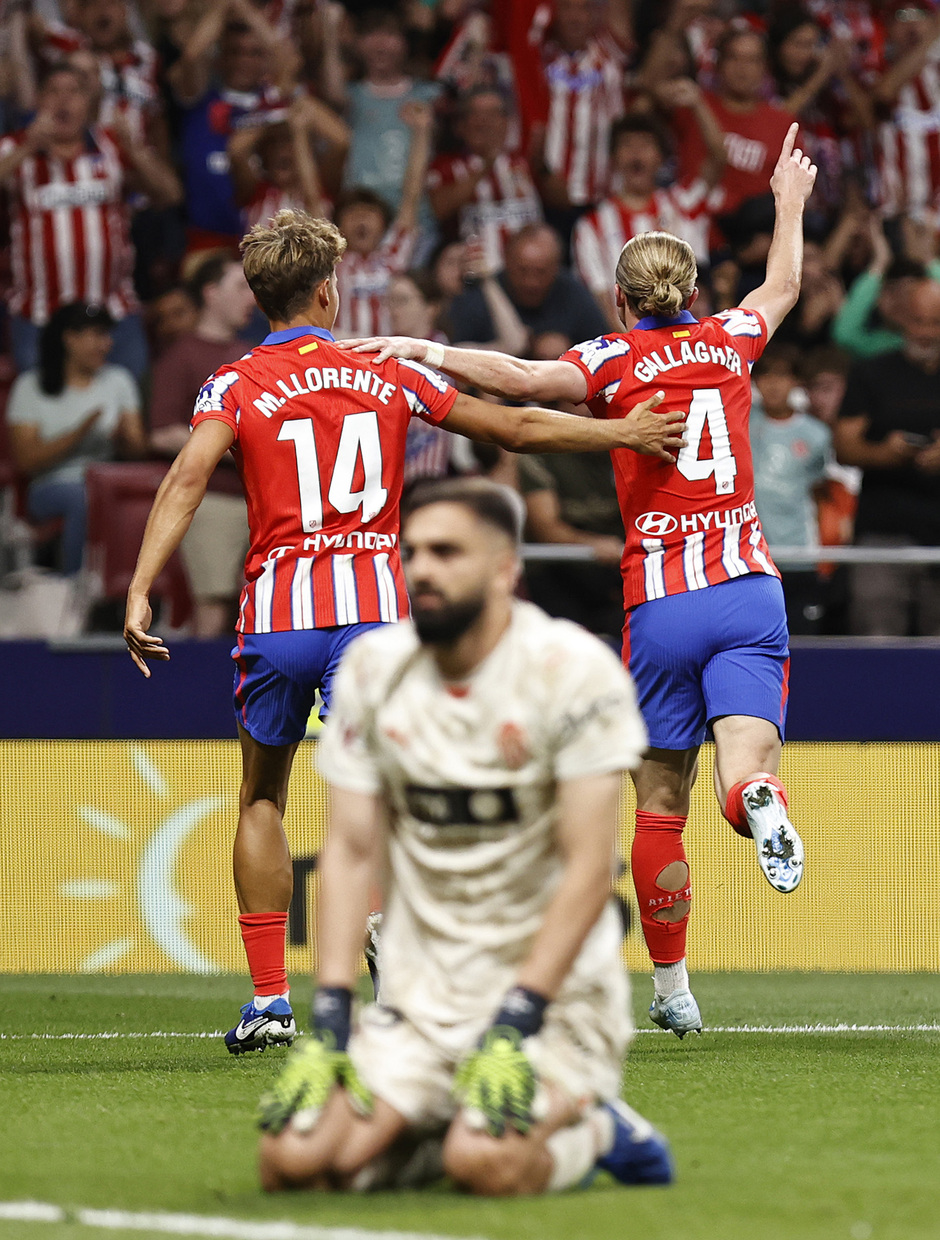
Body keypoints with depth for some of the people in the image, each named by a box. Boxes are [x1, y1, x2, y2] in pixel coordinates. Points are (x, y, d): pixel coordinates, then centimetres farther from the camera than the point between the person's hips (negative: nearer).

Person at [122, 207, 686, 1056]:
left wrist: (140, 592, -19)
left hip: (277, 612, 0)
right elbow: (514, 429, 13)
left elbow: (188, 478, -14)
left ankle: (268, 999, 13)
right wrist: (623, 434, 25)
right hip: (372, 605, 0)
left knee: (262, 800, 17)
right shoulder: (389, 376, 10)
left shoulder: (235, 386, 4)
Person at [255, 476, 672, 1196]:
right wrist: (330, 1019, -5)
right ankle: (430, 1132, 14)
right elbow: (352, 850, 5)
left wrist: (516, 1025, -22)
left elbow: (589, 867, -16)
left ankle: (589, 1128, 2)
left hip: (550, 979, -5)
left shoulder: (573, 670, -13)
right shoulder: (373, 669, 3)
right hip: (420, 993, 5)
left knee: (486, 1164, -31)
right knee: (293, 1159, -14)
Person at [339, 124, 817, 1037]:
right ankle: (761, 801, -46)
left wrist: (425, 350, -19)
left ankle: (671, 989, 13)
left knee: (661, 803, 8)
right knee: (741, 781, -9)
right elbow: (782, 288, 34)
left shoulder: (616, 361, 0)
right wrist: (790, 203, 49)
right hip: (748, 589, 2)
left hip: (659, 606, -2)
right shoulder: (728, 343, 12)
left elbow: (522, 380, -21)